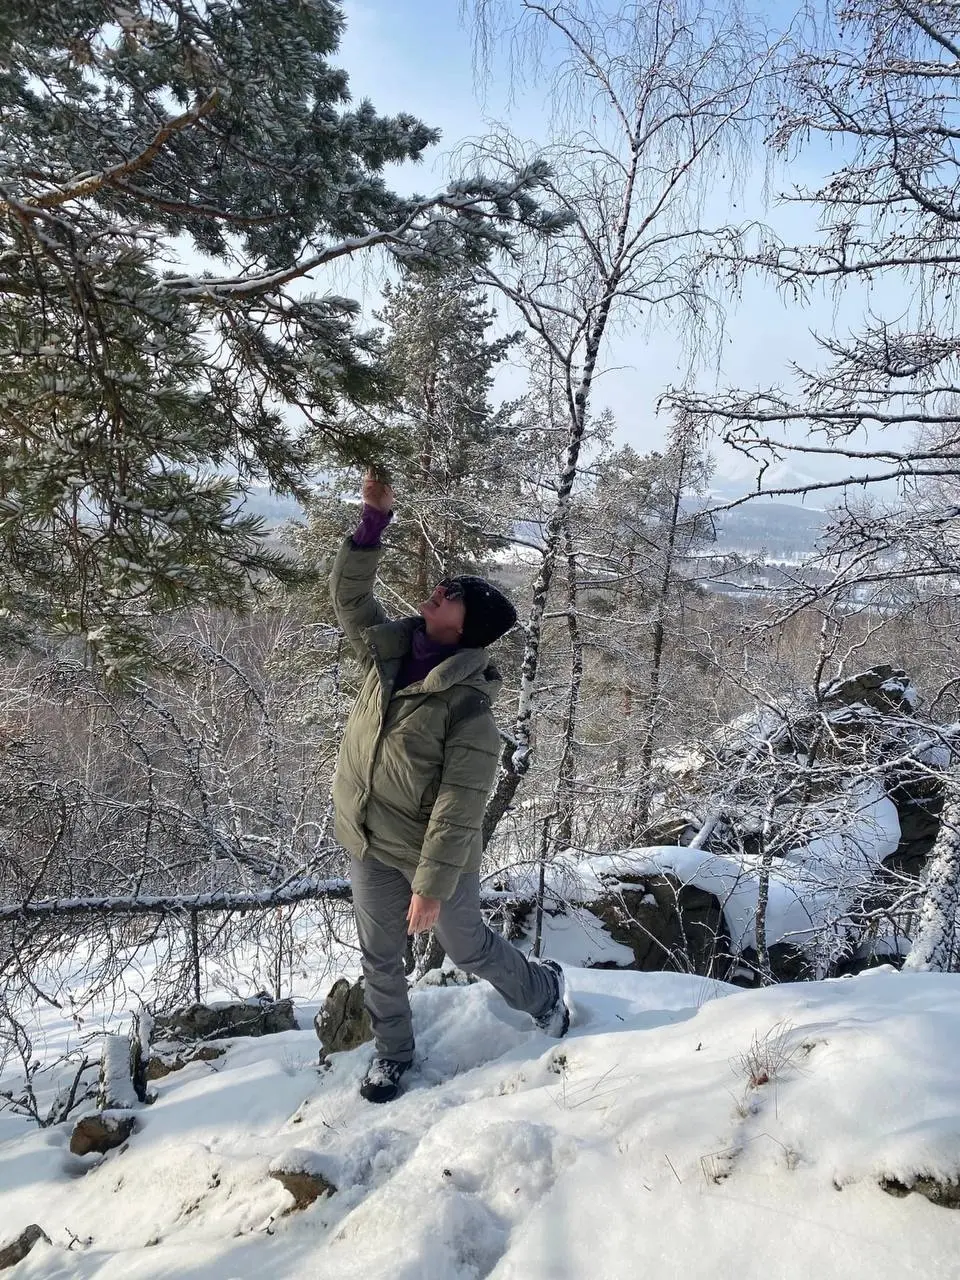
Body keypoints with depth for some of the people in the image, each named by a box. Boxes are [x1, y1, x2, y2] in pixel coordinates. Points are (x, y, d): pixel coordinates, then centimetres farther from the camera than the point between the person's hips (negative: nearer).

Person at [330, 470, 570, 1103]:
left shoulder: (472, 711, -27)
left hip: (435, 854, -5)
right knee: (380, 958, 19)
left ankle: (543, 989, 46)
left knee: (469, 947, 17)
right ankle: (393, 1052, 44)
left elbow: (458, 811, -26)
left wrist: (432, 886, -24)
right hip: (369, 847, 6)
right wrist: (375, 520, -12)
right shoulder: (389, 650, -8)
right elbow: (350, 593, -1)